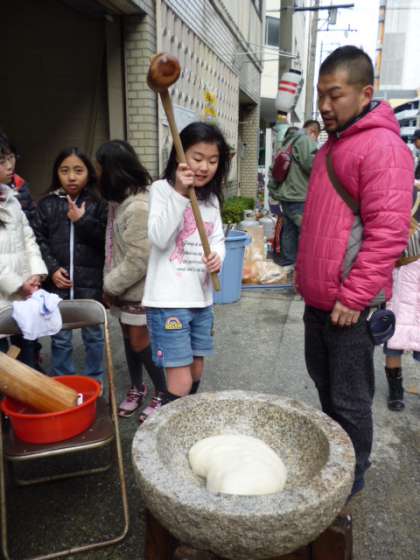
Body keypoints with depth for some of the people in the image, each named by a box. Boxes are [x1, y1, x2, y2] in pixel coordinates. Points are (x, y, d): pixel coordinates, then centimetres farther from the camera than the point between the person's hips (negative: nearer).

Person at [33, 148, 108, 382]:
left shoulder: (98, 203, 0)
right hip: (58, 283, 1)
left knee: (93, 334, 13)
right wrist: (52, 269, -9)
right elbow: (39, 241, 2)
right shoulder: (47, 204, 4)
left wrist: (83, 221, -14)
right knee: (60, 339, 11)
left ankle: (95, 383, 29)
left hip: (91, 282, -1)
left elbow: (107, 240, -6)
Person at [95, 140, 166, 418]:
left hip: (139, 288, -8)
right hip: (123, 285, 9)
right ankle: (136, 388, 34)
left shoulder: (138, 207, -25)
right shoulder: (121, 200, 5)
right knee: (129, 338, 17)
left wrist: (110, 285, -14)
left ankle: (163, 392, 21)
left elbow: (139, 260, -25)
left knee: (140, 342, 2)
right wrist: (110, 283, 5)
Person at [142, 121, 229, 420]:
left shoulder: (211, 197, 10)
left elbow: (218, 239, 13)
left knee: (197, 370, 19)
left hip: (201, 297, 7)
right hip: (169, 299, -6)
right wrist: (180, 193, -23)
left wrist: (217, 257, -10)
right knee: (180, 382, -7)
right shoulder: (162, 189, -7)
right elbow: (159, 238, -18)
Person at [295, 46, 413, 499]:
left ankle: (351, 476, 28)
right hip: (319, 298, 9)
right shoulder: (332, 145, 15)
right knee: (324, 384, 22)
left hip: (350, 303, -9)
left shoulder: (382, 147, -14)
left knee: (349, 400, 7)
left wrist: (352, 297, -21)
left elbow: (387, 233, -22)